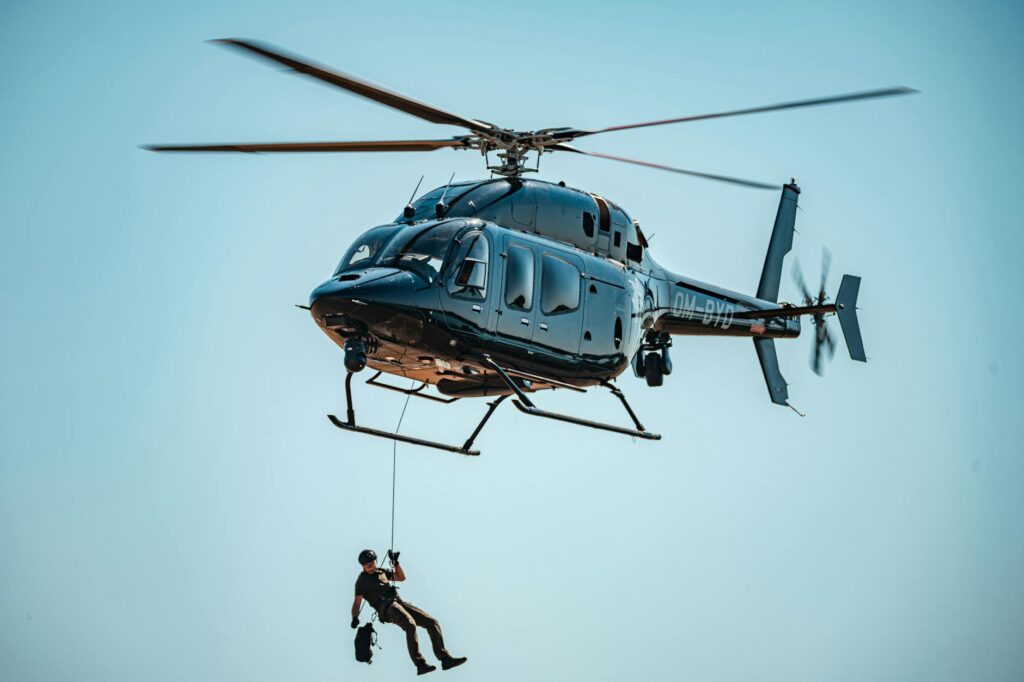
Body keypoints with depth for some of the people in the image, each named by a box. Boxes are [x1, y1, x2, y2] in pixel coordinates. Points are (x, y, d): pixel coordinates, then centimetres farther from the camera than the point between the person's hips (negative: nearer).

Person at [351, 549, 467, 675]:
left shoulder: (381, 572, 25)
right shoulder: (362, 581, 9)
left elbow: (401, 577, 32)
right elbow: (357, 602, 6)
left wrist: (395, 562, 19)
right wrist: (355, 618, -7)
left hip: (399, 602, 7)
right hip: (386, 608, -7)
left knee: (432, 622, -8)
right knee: (410, 624, -36)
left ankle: (445, 658, -11)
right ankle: (420, 664, -41)